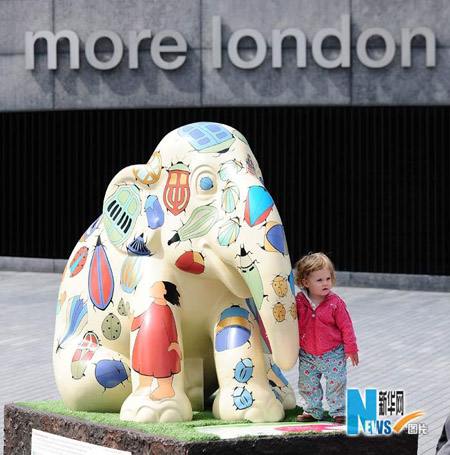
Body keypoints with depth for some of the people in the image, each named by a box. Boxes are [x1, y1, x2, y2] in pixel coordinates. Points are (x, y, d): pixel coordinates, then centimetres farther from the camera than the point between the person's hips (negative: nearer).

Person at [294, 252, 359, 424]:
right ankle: (313, 410, 26)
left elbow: (345, 326, -6)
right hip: (307, 355, 2)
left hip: (333, 354, -2)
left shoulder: (335, 303, -13)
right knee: (307, 384, 9)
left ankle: (338, 411, 16)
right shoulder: (298, 302, -8)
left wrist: (351, 349, -5)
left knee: (336, 383, 0)